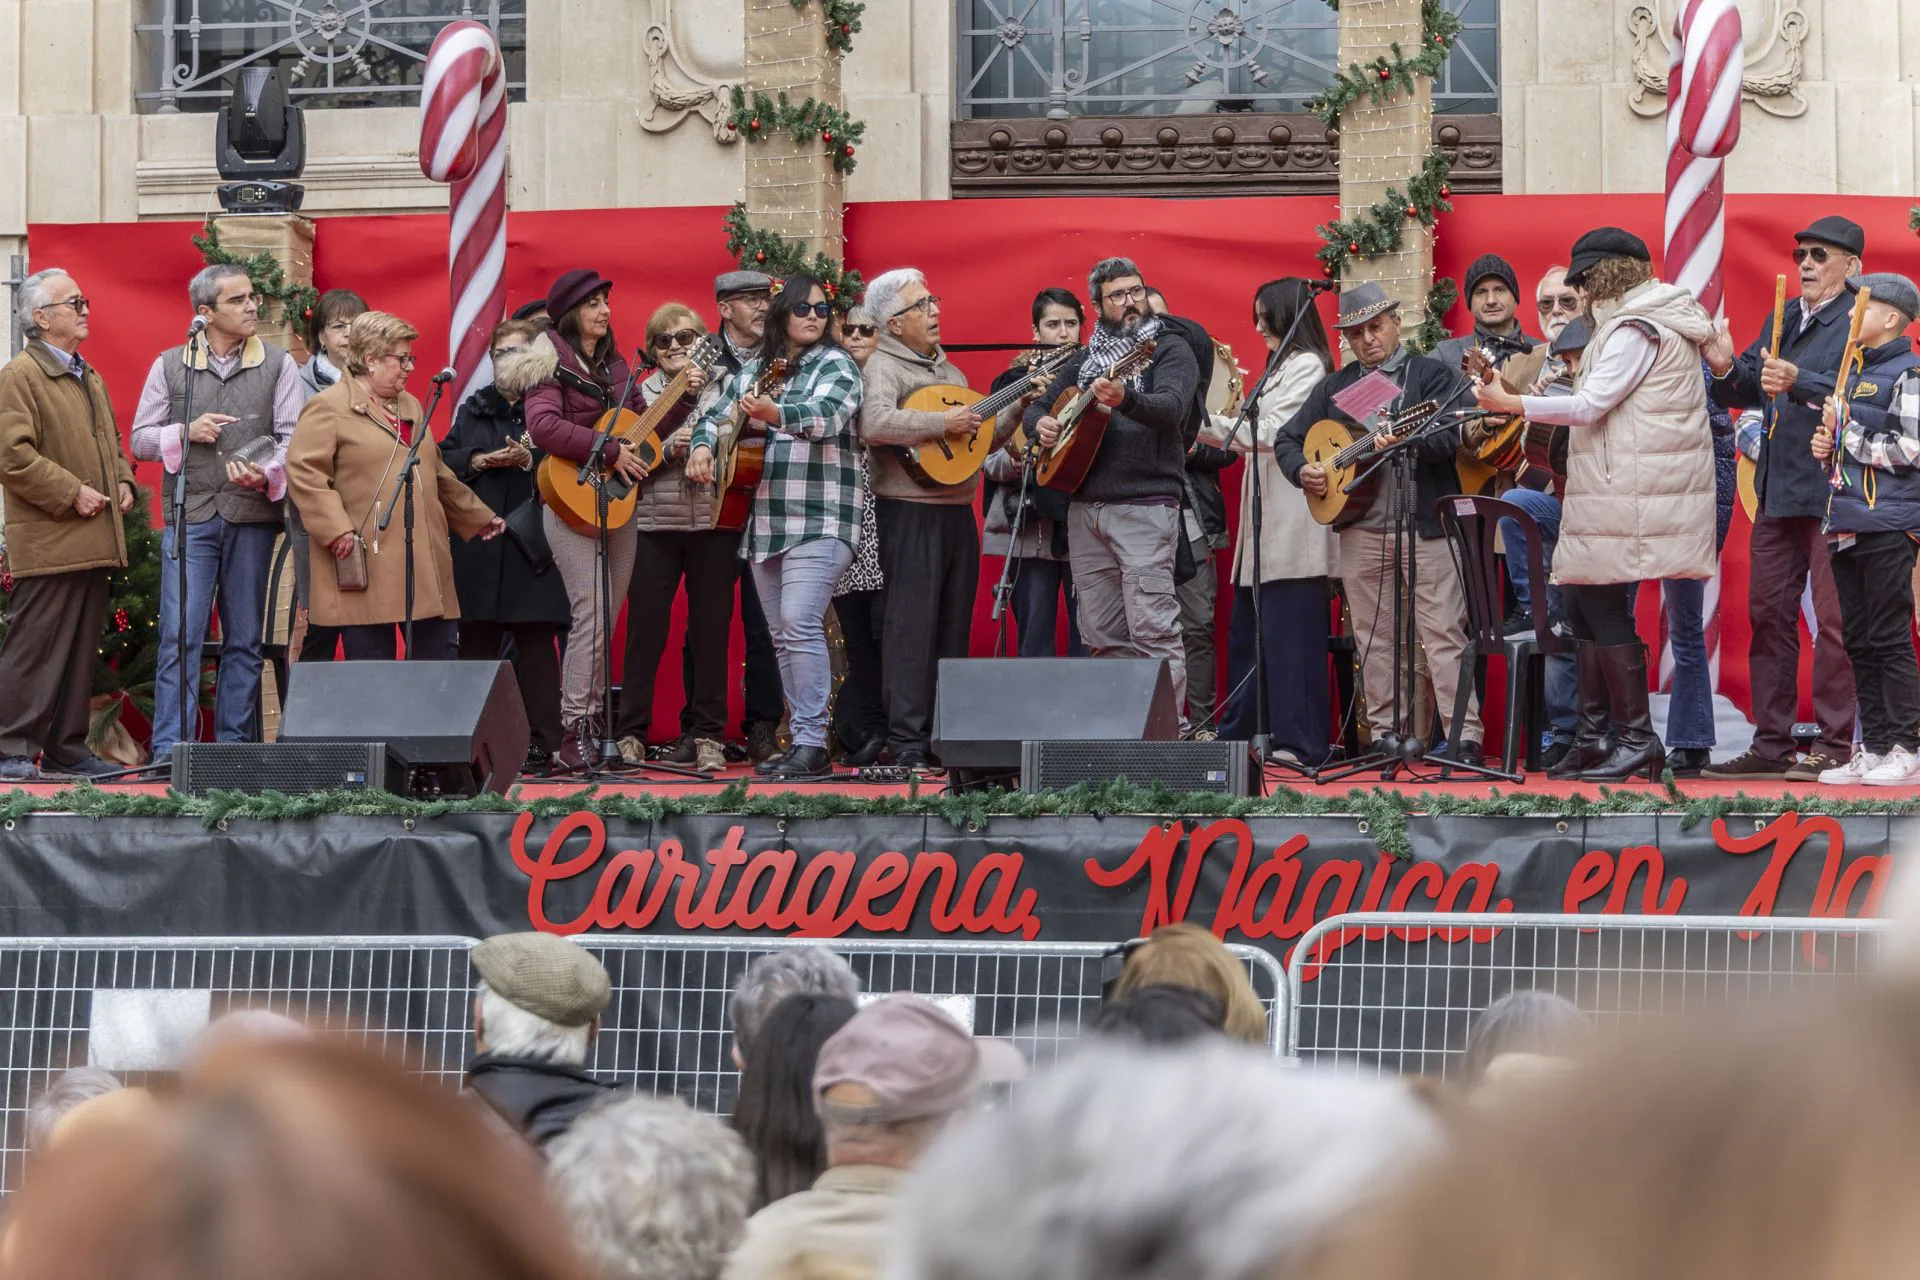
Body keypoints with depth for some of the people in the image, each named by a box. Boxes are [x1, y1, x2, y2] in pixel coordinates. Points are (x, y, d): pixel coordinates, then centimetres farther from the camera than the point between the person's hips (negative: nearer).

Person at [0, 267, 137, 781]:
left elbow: (111, 443, 30)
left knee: (82, 652, 10)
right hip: (48, 542, -9)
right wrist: (72, 493, -19)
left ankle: (68, 748, 16)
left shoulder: (90, 378, 20)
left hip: (93, 541, 9)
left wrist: (124, 483, 11)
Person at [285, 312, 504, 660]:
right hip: (367, 574, -8)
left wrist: (478, 517, 34)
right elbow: (303, 473, -14)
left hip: (425, 564, 8)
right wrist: (336, 530, -21)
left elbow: (438, 475, 32)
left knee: (442, 654, 5)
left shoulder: (410, 407, 22)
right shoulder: (328, 408, -4)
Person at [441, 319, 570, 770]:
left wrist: (531, 461, -18)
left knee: (536, 640, -5)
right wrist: (479, 461, -6)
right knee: (477, 640, 2)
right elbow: (444, 458, 11)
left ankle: (541, 743, -2)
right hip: (477, 542, 4)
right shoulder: (475, 408, 17)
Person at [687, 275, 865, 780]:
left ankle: (813, 745, -20)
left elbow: (827, 415, -19)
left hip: (818, 520, -7)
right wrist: (703, 446, -3)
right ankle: (801, 739, 13)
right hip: (764, 524, 7)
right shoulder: (752, 372, 17)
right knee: (782, 637, 8)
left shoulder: (835, 365, -1)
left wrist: (774, 413, -37)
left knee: (800, 624, -19)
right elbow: (717, 415, 21)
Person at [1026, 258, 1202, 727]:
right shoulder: (1083, 362, 20)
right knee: (1102, 635, 6)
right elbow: (1036, 407, 27)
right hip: (1085, 506, 6)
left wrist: (1125, 399, -37)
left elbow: (1171, 408, -17)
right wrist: (1041, 423, 2)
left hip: (1145, 506, -6)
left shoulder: (1170, 353, 2)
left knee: (1152, 627, -14)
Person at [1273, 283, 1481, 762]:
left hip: (1426, 523, -5)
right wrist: (1302, 470, 0)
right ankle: (1389, 732, 12)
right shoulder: (1334, 387, 16)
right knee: (1374, 637, 6)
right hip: (1361, 529, 5)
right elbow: (1287, 439, 20)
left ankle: (1465, 736, -11)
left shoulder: (1431, 375, 3)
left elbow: (1450, 436, -12)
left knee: (1444, 632, -9)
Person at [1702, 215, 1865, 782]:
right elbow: (1746, 391, 18)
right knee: (1768, 615, 10)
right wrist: (1728, 370, -3)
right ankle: (1771, 744, 17)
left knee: (1833, 619, -4)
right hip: (1779, 492, 8)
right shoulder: (1784, 317, 17)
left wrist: (1800, 383, -34)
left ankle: (1836, 745, 1)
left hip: (1833, 494, -8)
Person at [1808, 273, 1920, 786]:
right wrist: (1827, 449, 6)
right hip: (1847, 525, 9)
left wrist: (1847, 431, -12)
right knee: (1860, 642, 9)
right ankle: (1873, 749, 13)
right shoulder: (1856, 374, 19)